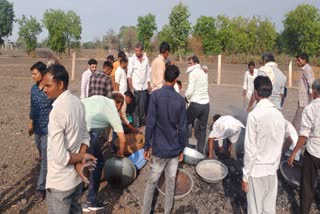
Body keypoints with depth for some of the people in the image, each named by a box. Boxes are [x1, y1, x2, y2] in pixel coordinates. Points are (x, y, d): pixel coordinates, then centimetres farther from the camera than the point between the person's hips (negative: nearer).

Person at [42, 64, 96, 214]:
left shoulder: (57, 112, -26)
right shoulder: (77, 102, 0)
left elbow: (60, 157, -28)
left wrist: (82, 157, -11)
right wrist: (81, 160, -7)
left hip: (60, 182, -7)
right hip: (76, 176, 8)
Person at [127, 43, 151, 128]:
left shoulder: (146, 59, 5)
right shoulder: (132, 59, -5)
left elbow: (148, 73, 12)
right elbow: (129, 74, -4)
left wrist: (149, 85, 10)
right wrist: (131, 87, -9)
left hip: (144, 87, 3)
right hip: (135, 87, -3)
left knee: (142, 106, 7)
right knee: (135, 107, 0)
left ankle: (143, 122, 21)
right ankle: (136, 125, 8)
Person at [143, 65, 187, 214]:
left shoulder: (155, 95, -12)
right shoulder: (180, 100, -4)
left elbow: (150, 123, -14)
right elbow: (182, 128, -2)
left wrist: (147, 146, -5)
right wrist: (182, 149, 9)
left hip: (159, 148, -2)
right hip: (174, 149, 2)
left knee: (152, 182, 12)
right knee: (171, 182, 14)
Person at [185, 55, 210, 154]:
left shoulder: (193, 73, -7)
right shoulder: (204, 73, 15)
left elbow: (190, 91, -13)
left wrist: (186, 98, 5)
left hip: (196, 104, -6)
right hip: (206, 104, 6)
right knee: (202, 129, 13)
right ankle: (200, 151, 17)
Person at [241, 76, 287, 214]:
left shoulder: (254, 115, -19)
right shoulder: (279, 114, -1)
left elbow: (250, 149, -18)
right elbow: (281, 142, 6)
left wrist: (245, 175, -10)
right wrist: (274, 163, 18)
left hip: (257, 170, -5)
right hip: (272, 168, 5)